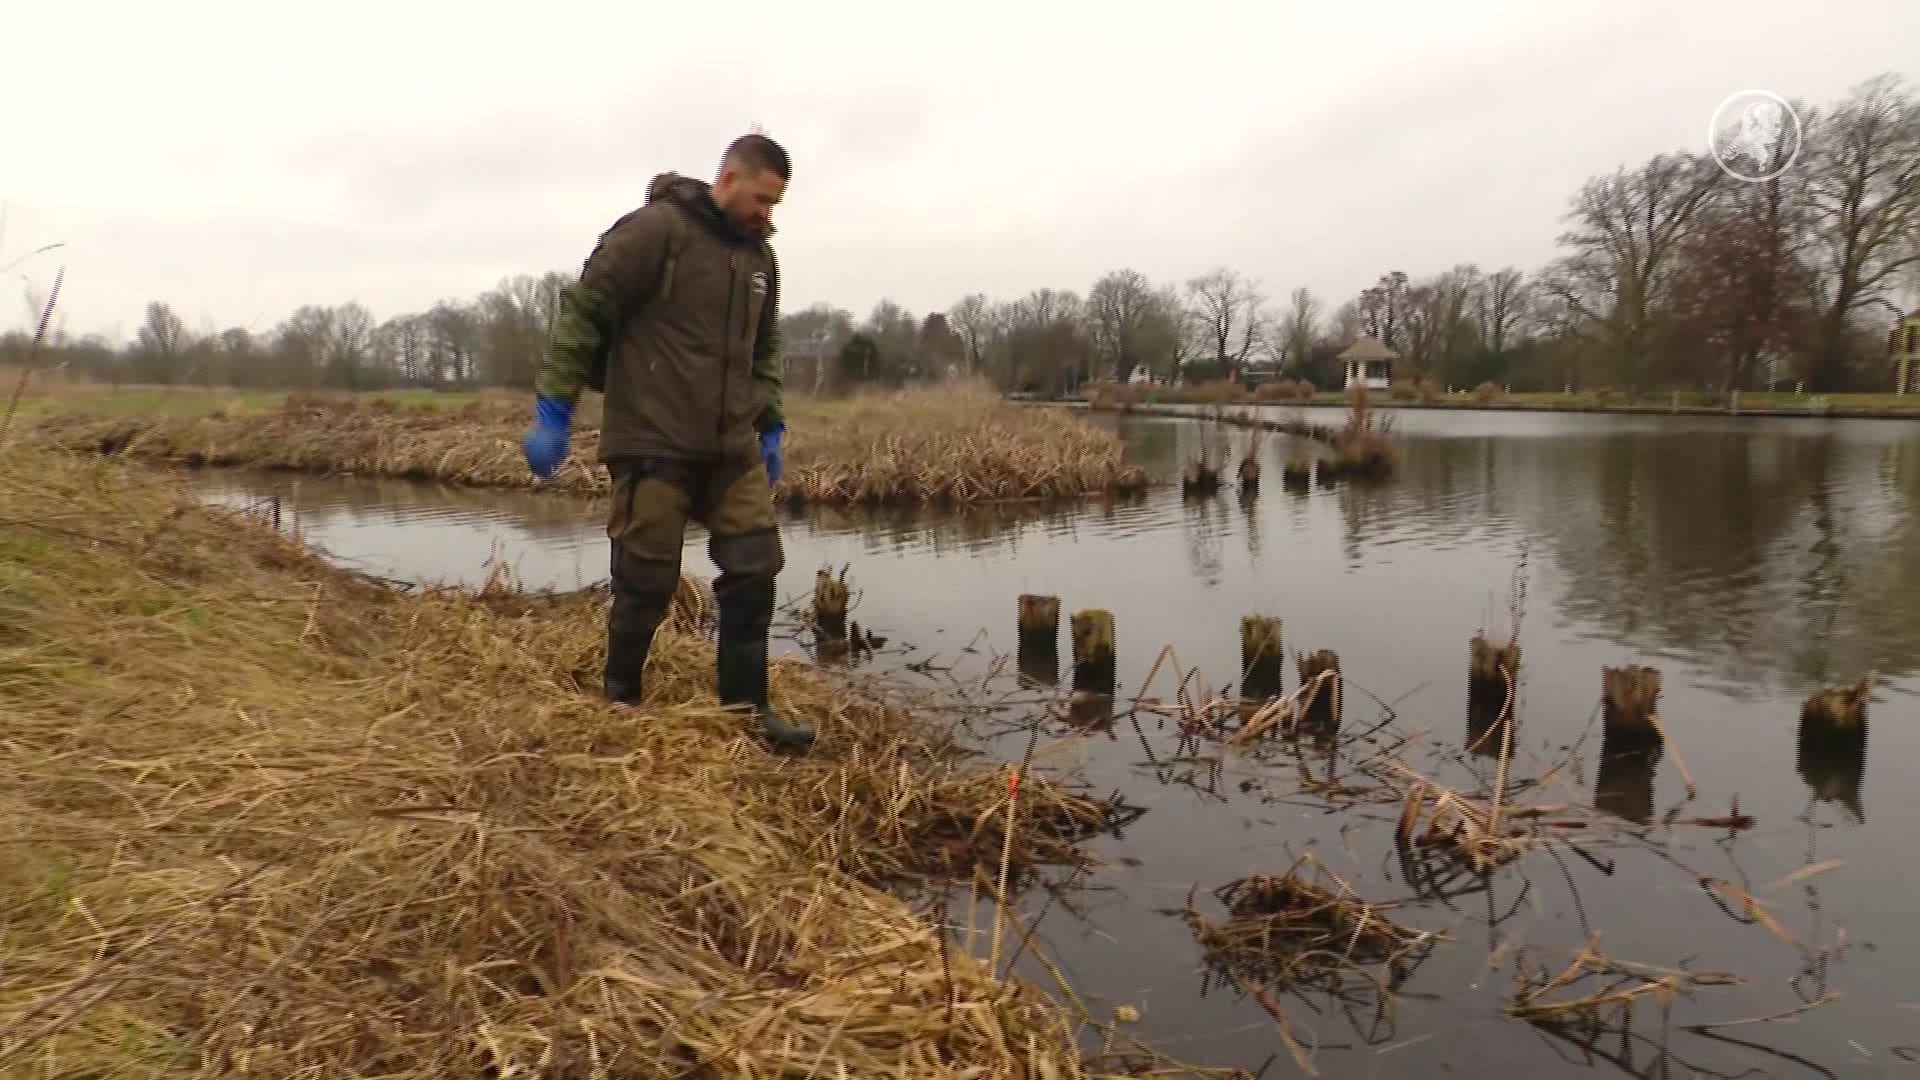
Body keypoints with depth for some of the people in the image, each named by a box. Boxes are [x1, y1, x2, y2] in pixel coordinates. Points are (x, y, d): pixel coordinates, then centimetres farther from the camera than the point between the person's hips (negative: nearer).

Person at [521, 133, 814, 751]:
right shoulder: (655, 229, -9)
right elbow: (582, 313, -11)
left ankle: (745, 707, 14)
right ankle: (620, 703, 23)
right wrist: (552, 411, -13)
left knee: (754, 571, 1)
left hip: (733, 449, 7)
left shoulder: (758, 254, 14)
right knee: (647, 582, 1)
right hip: (654, 445, -6)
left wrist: (770, 425, 19)